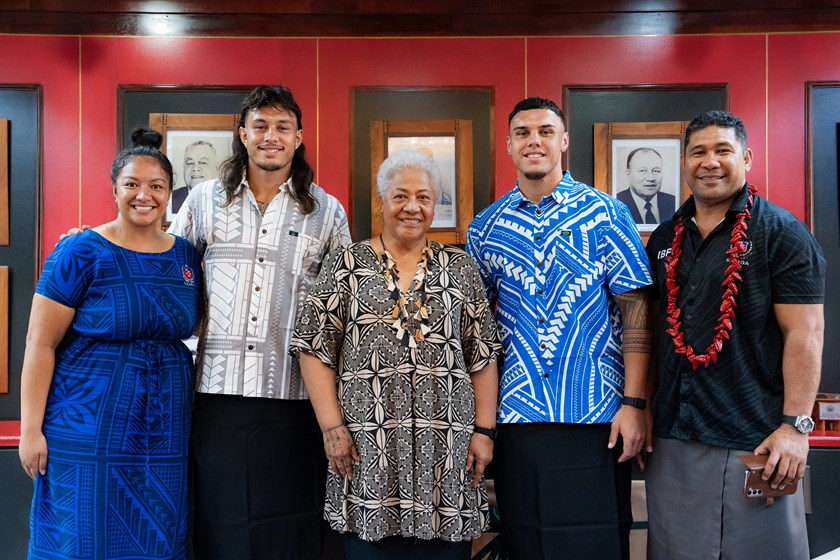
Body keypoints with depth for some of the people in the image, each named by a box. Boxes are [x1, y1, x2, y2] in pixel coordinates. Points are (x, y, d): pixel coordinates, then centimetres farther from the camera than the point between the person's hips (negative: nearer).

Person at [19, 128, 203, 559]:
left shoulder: (186, 256, 7)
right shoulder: (81, 253, -7)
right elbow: (40, 344, -8)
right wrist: (31, 430, -11)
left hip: (164, 438, 5)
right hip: (88, 435, -4)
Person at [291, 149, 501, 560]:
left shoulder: (459, 268, 8)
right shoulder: (347, 265, 4)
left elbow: (483, 356, 7)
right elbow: (315, 349, 1)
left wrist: (484, 429, 0)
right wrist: (332, 426, -7)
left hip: (445, 445, 1)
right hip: (367, 444, -1)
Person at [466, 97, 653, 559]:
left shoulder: (605, 214, 0)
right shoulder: (485, 227, 8)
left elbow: (635, 311, -3)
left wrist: (634, 403, -9)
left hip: (596, 417, -2)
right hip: (515, 417, 3)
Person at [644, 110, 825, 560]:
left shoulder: (781, 233, -5)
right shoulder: (664, 239, 11)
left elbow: (804, 332, -10)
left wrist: (795, 425, -16)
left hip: (754, 442, -5)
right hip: (671, 437, 5)